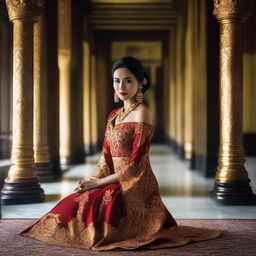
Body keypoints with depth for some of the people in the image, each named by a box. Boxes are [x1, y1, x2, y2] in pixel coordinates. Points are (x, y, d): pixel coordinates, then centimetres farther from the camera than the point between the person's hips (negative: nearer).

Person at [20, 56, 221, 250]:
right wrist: (92, 181, -5)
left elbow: (136, 165, -15)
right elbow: (106, 156, 12)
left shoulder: (142, 114, -12)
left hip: (136, 187, -8)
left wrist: (100, 182, -12)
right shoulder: (114, 115, 14)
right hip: (118, 184, 8)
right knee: (73, 203, -4)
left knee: (83, 206, -22)